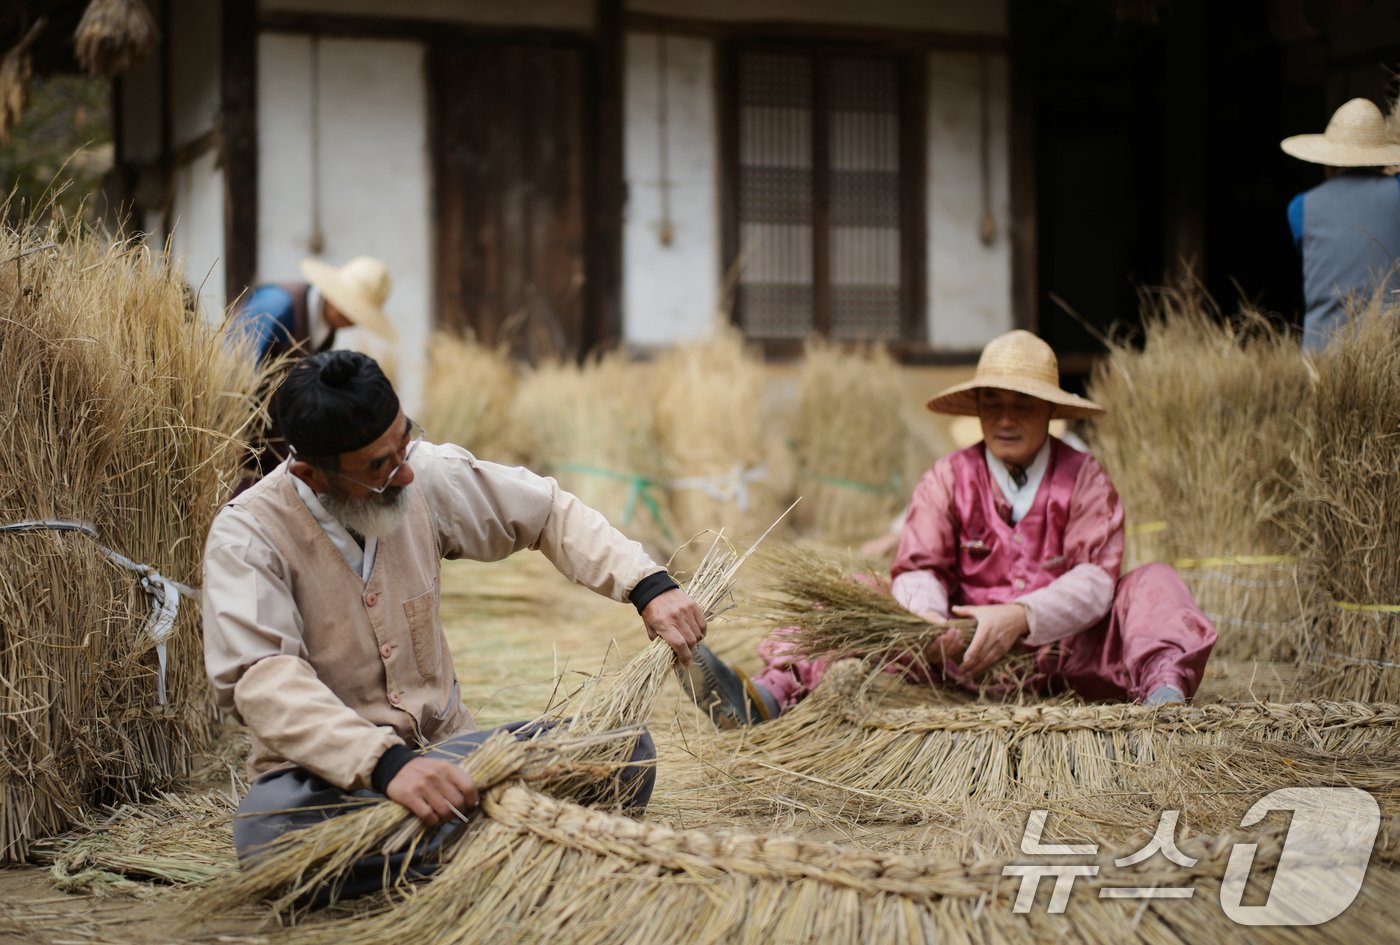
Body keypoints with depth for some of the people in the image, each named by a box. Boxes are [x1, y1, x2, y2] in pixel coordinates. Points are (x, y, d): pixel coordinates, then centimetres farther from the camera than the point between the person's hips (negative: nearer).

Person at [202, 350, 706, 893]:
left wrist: (648, 586, -4)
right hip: (326, 775, -4)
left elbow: (549, 513, 12)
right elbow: (261, 681, -27)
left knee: (622, 749, -17)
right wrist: (385, 764, -41)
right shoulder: (247, 536, -14)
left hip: (445, 748, 4)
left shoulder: (426, 474, 0)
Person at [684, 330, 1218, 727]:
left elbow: (1095, 577, -13)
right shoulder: (949, 479, 6)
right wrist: (930, 623, -32)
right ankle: (768, 698, -40)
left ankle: (1163, 698, -50)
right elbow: (918, 571, -7)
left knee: (1154, 584, -21)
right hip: (966, 655, 1)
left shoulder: (1084, 480, 2)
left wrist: (1021, 617, -32)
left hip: (1063, 652, -1)